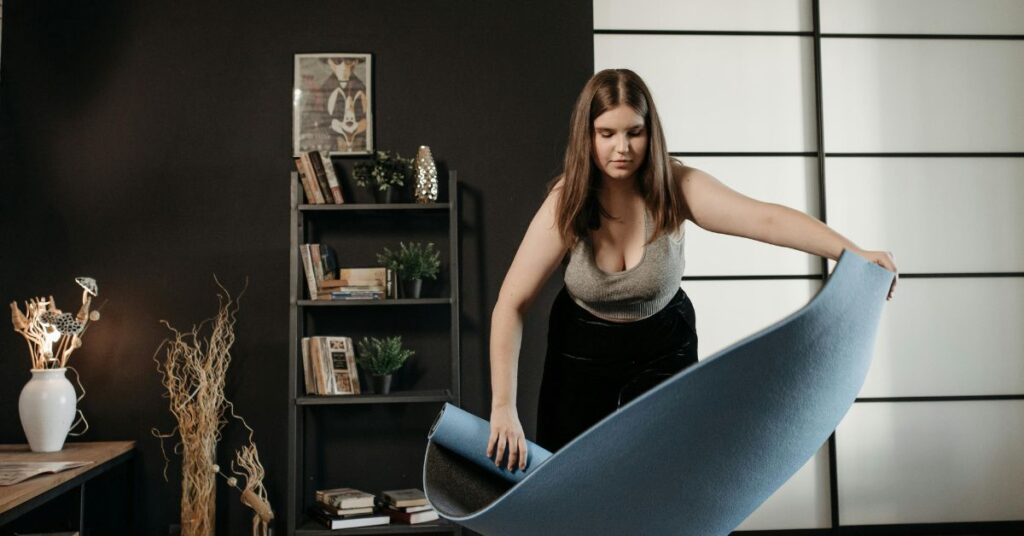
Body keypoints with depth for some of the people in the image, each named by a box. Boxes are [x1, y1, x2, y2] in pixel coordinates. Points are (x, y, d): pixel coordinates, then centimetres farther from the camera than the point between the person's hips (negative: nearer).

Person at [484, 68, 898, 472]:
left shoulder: (675, 187, -20)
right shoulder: (567, 202, -22)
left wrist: (852, 253, -47)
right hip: (582, 351, 0)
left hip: (663, 349, 1)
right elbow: (511, 305, -23)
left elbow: (766, 218, -32)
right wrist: (503, 408, -29)